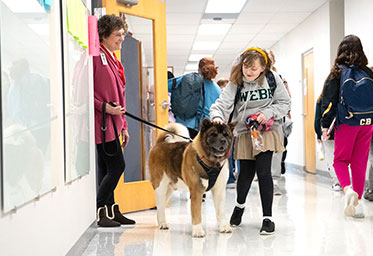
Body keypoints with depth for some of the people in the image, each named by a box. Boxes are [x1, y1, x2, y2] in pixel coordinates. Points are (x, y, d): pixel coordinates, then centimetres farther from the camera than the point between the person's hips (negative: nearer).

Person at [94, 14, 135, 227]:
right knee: (116, 166, -8)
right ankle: (101, 211, 2)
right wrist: (104, 107, -21)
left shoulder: (113, 60, 19)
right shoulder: (95, 56, -10)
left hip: (112, 123, 9)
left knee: (107, 168, 11)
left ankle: (111, 212, 17)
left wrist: (123, 126, 20)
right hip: (101, 122, -9)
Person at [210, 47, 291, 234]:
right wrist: (217, 117, -37)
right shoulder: (235, 83, -5)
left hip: (266, 131, -1)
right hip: (244, 133, 1)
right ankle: (240, 205, 37)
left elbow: (284, 103, 4)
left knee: (263, 172, -12)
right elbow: (222, 103, -15)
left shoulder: (273, 79, -4)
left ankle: (267, 218, 0)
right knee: (246, 174, 3)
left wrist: (268, 113, -13)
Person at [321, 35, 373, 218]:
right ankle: (357, 202, 12)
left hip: (346, 122, -3)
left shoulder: (337, 73, -4)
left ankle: (347, 188, -14)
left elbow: (329, 101, -6)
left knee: (340, 159, 11)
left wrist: (325, 125, -2)